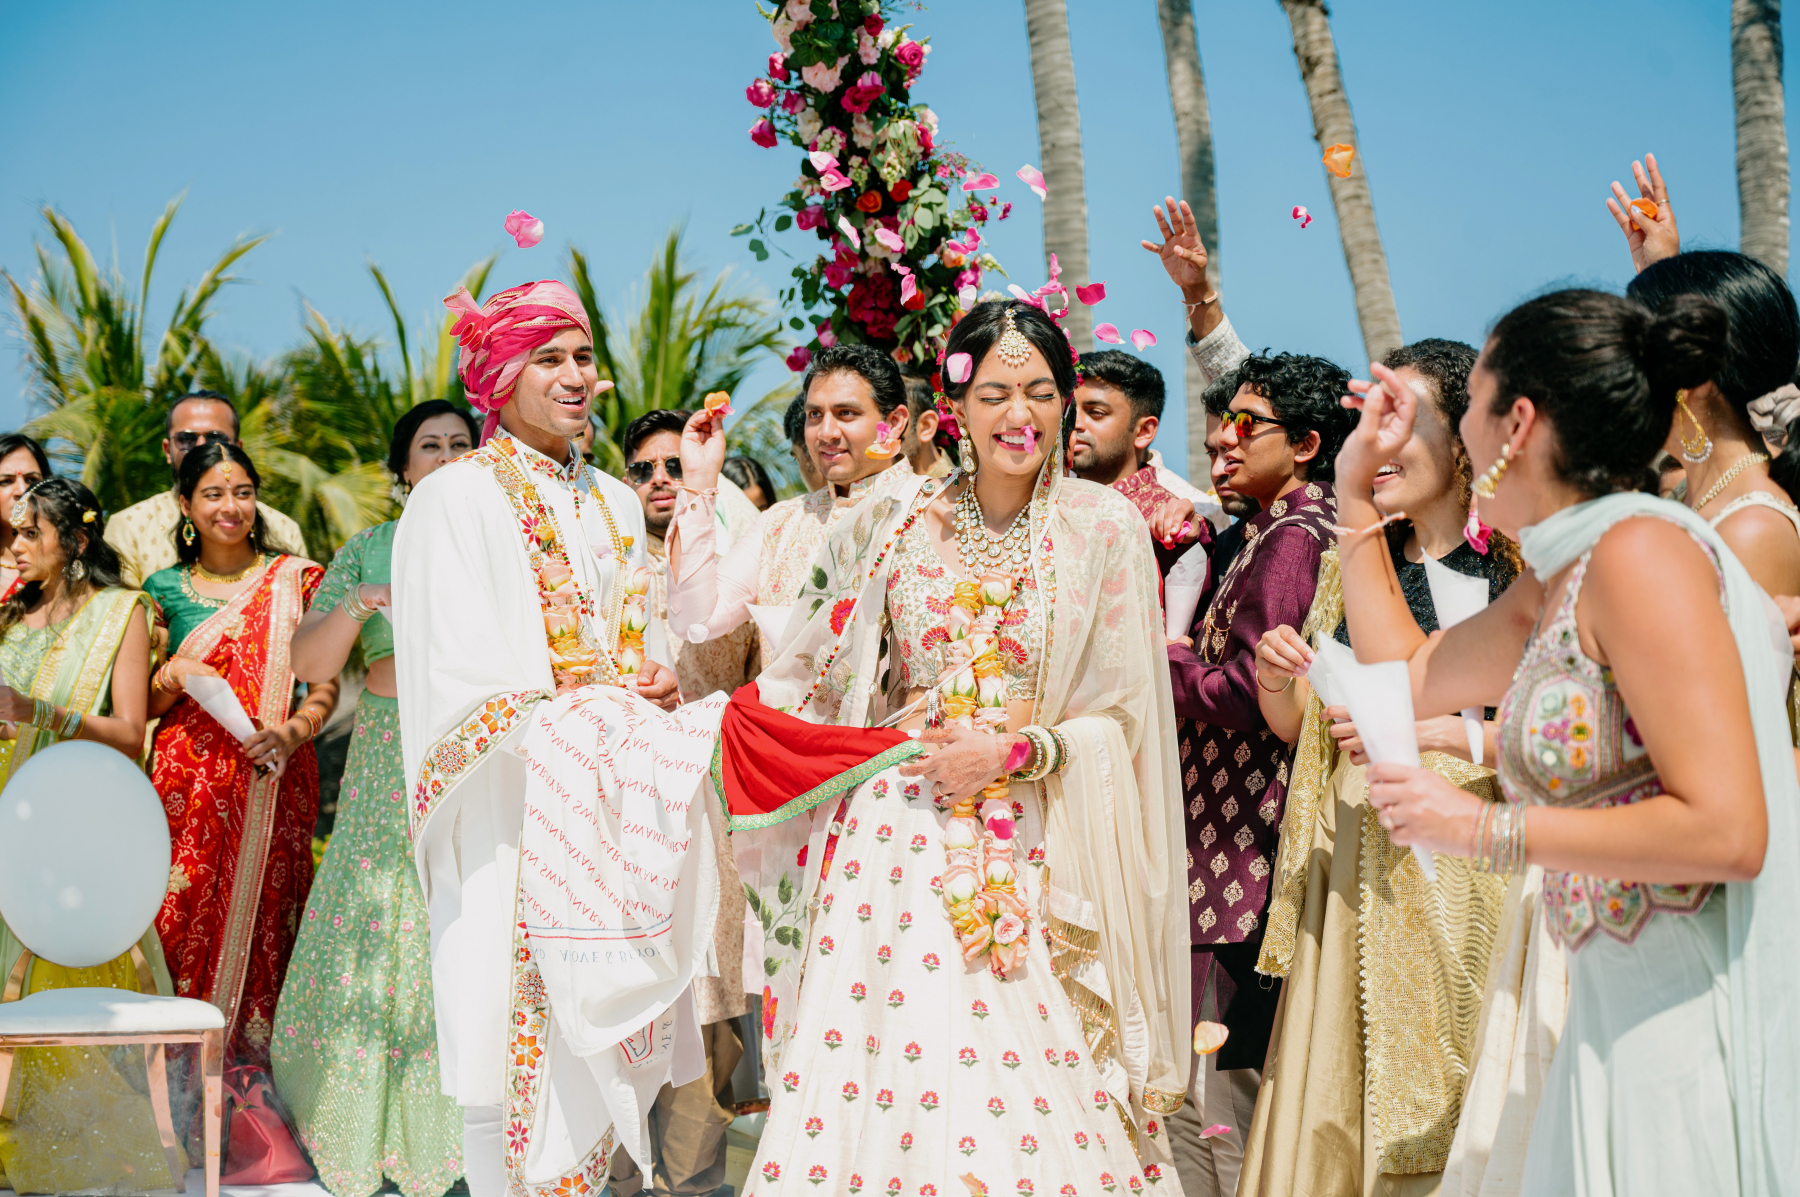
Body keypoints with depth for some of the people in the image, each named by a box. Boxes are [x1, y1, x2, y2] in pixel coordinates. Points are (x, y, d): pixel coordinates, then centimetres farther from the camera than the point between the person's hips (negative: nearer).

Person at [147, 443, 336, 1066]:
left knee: (265, 915, -5)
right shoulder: (164, 588, 11)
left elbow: (326, 682, 4)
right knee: (186, 917, -5)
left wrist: (293, 731, -14)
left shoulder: (296, 579, 7)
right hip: (189, 778, 1)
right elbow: (143, 704, 13)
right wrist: (173, 677, -8)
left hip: (274, 778, 0)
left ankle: (256, 1066, 3)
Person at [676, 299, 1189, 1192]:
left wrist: (1015, 751, -10)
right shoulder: (896, 518, 5)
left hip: (1033, 850, -1)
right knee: (883, 1052, -4)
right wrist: (701, 489, 7)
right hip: (896, 830, 1)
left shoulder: (1103, 529, 0)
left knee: (1027, 1096, -5)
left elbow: (1124, 714, 1)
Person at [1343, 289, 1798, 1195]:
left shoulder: (1642, 552, -17)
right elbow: (1408, 676, 28)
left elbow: (1727, 832, -23)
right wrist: (1353, 490, 25)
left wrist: (1484, 829, -18)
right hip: (1618, 1012, 9)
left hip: (1705, 1014, -9)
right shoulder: (1552, 586, 12)